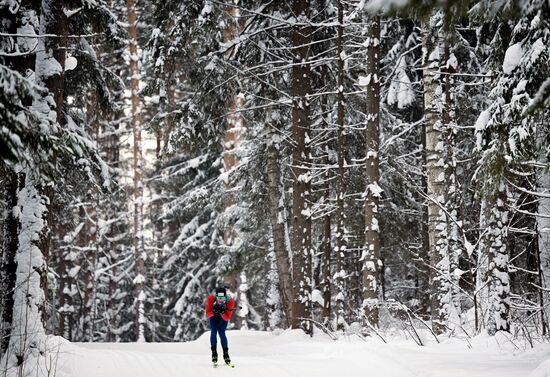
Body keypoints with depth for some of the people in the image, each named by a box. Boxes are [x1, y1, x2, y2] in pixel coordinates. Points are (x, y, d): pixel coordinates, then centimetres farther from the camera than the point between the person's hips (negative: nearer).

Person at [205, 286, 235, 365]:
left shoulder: (230, 301, -32)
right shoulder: (211, 298, -33)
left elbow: (227, 318, -27)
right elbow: (208, 313, -25)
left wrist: (222, 312, -46)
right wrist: (213, 311, -46)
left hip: (223, 317, -1)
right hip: (213, 316, 1)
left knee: (222, 334, -12)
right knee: (213, 332, -15)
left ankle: (226, 353, -2)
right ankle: (214, 353, -7)